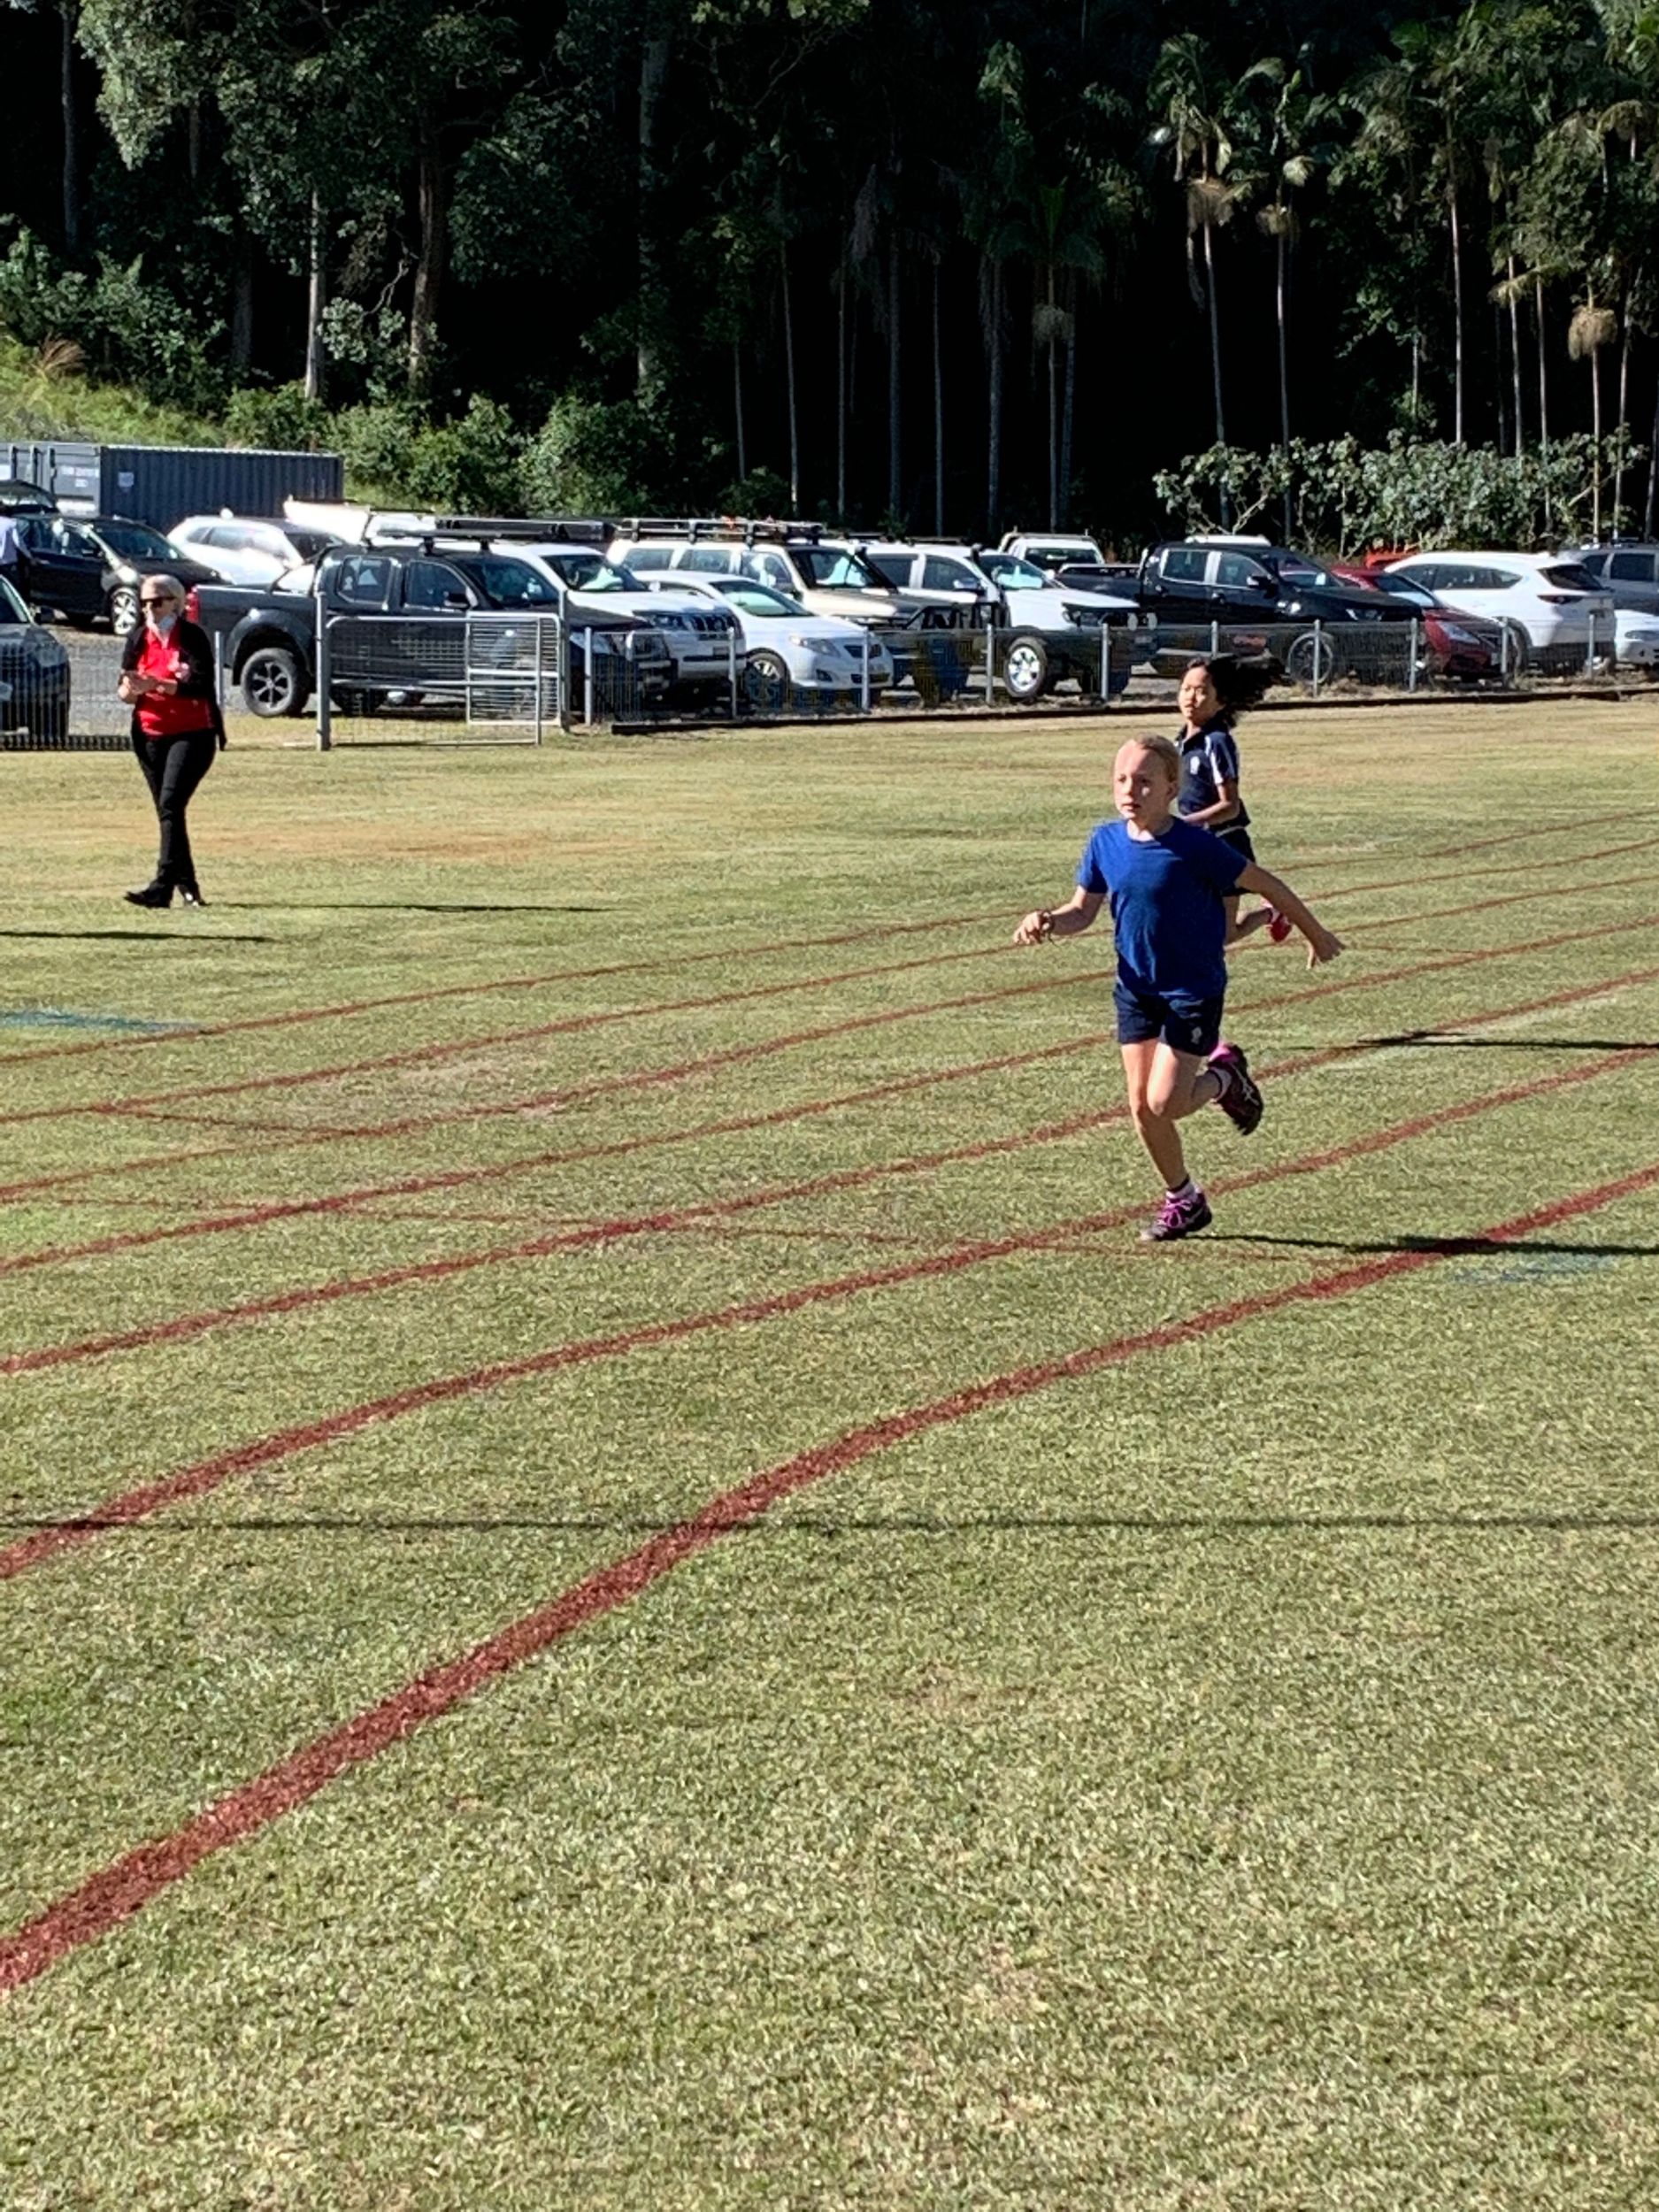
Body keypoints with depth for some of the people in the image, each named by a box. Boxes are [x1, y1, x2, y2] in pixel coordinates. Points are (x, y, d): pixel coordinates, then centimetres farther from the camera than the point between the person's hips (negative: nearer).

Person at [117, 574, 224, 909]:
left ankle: (162, 886, -24)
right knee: (166, 810, 7)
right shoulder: (137, 639, 8)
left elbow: (202, 685, -19)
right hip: (151, 735, 6)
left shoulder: (192, 637, -7)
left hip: (192, 734, -6)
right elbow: (126, 691, 8)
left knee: (171, 804, -18)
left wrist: (156, 684, -30)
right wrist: (129, 690, -17)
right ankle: (188, 886, 16)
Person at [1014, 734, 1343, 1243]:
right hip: (1135, 988, 5)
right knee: (1141, 1106, 4)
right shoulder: (1106, 843, -4)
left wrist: (1315, 934, 1)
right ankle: (1183, 1201, 25)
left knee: (1164, 1103, -13)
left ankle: (1224, 1077, 20)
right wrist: (1048, 922, -15)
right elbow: (1083, 910, 8)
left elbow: (1267, 884, -9)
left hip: (1193, 991, -5)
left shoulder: (1194, 847, -20)